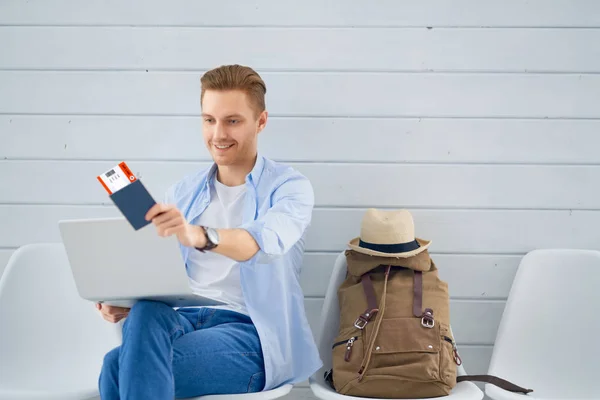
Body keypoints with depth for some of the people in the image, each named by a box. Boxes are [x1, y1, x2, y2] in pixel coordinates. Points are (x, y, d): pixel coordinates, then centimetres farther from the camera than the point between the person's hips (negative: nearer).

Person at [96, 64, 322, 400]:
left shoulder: (290, 187, -1)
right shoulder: (182, 193, 16)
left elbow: (268, 241, -24)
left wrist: (199, 235, -43)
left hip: (252, 332, -4)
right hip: (185, 318, 4)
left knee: (121, 368, -27)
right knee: (146, 314, -32)